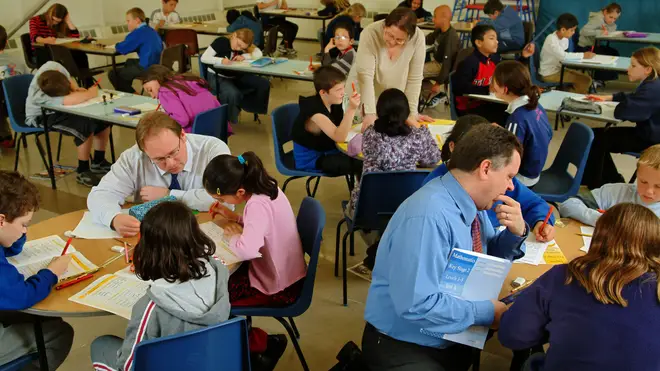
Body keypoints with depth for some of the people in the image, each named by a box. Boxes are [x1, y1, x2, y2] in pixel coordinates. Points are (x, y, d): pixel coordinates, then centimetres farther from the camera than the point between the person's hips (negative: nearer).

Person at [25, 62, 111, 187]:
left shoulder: (53, 66, -22)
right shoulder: (39, 95, -40)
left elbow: (70, 79, 2)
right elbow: (69, 100, -51)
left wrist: (76, 89, -17)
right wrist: (90, 93, -37)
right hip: (43, 116, -7)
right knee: (85, 126, -30)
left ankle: (98, 162, 10)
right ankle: (82, 171, -13)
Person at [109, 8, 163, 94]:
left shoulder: (138, 33, -13)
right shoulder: (152, 31, 14)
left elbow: (122, 49, -13)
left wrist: (117, 45, 8)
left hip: (147, 69, -9)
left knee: (112, 74, 2)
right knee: (129, 62, 36)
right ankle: (128, 89, 43)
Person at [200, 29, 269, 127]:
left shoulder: (243, 46, 1)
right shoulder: (221, 42, -17)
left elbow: (259, 53, -7)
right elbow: (204, 58, -21)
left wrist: (244, 56, -22)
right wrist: (221, 60, -37)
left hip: (236, 76, 6)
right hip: (217, 77, -6)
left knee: (264, 84, -9)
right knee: (233, 93, -39)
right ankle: (228, 119, -11)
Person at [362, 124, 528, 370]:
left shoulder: (472, 203, -1)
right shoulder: (428, 216, -27)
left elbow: (490, 257, 15)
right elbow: (417, 304, -30)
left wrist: (516, 231, -4)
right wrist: (487, 312, -20)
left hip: (453, 337, 8)